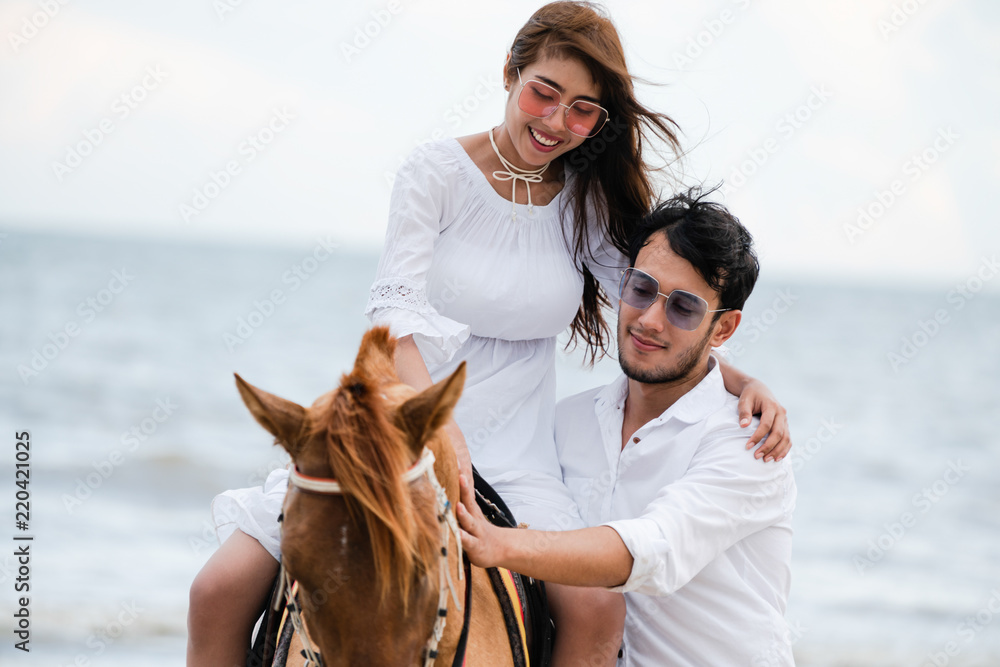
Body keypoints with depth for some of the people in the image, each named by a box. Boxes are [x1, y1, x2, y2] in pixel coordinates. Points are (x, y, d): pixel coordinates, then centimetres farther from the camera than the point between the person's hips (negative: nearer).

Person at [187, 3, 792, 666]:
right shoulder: (437, 172, -7)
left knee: (598, 609, -25)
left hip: (513, 455, 2)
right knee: (221, 592, -15)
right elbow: (394, 313, -18)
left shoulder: (590, 204, 4)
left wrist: (743, 382, -11)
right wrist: (440, 429, -34)